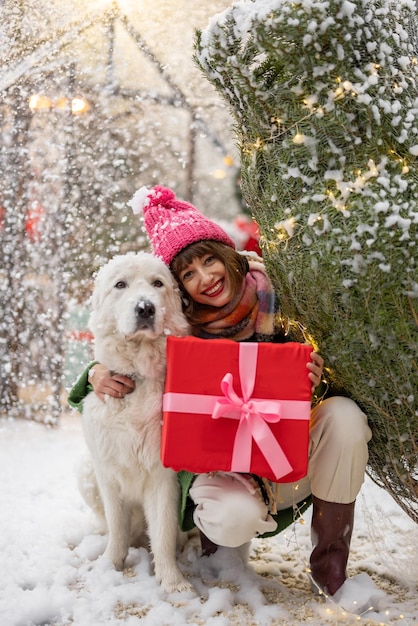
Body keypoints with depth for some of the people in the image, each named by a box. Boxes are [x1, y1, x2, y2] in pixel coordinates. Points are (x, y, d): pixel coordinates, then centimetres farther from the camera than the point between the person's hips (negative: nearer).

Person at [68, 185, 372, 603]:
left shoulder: (276, 299, -7)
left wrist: (318, 381, -22)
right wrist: (98, 375, -19)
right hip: (221, 465, -2)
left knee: (343, 415, -28)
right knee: (234, 517, -36)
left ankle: (329, 565, -11)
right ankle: (219, 525, 7)